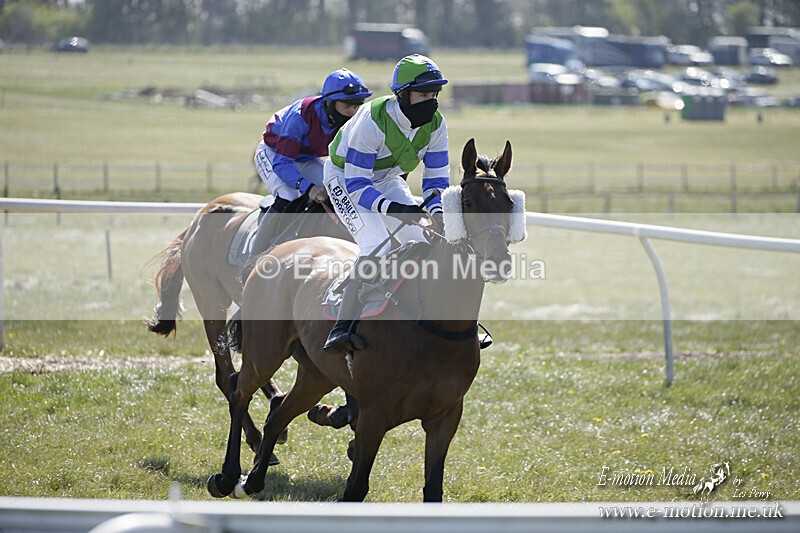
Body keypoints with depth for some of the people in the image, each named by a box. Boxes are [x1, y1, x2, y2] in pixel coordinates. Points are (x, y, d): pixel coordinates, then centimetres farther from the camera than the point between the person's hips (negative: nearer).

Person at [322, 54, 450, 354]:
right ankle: (341, 329, -34)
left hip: (387, 180, 7)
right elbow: (356, 184, -33)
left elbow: (436, 178, -8)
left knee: (424, 245, -1)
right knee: (377, 246, -27)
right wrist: (393, 208, -47)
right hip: (344, 177, -7)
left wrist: (437, 212, -29)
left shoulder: (435, 124, -16)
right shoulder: (373, 121, -35)